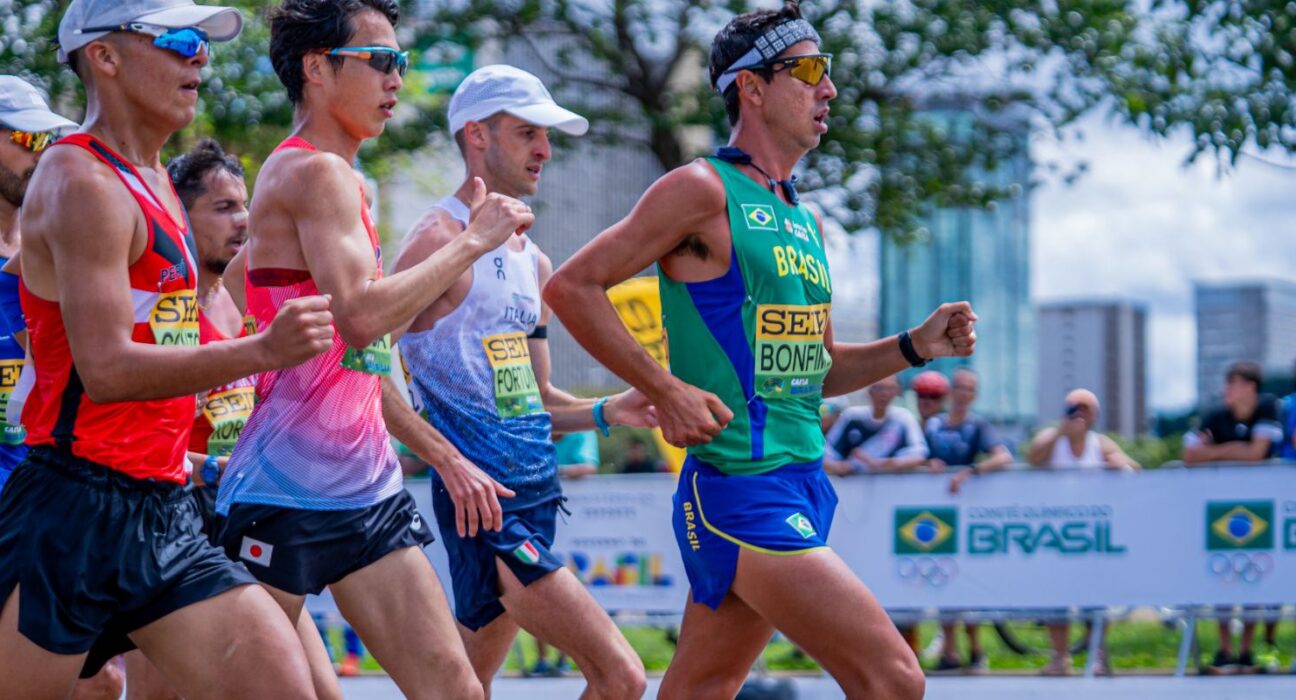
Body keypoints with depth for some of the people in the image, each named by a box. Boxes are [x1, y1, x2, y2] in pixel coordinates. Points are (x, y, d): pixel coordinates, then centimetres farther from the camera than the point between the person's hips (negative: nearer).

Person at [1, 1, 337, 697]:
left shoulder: (155, 183, 18)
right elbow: (105, 370, -22)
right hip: (76, 511, -9)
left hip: (163, 514, 9)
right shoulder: (82, 182, -12)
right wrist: (262, 352, -28)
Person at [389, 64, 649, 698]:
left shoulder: (534, 263, 19)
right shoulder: (440, 240, -9)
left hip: (535, 497, 9)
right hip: (484, 502, -9)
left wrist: (608, 412, 6)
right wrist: (449, 461, -23)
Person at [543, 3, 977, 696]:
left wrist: (914, 346, 10)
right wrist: (667, 390, -15)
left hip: (802, 486, 9)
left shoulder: (804, 219, 18)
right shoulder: (704, 190, -8)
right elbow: (571, 286, -10)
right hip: (742, 491, -9)